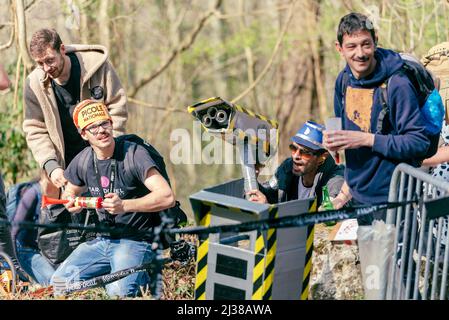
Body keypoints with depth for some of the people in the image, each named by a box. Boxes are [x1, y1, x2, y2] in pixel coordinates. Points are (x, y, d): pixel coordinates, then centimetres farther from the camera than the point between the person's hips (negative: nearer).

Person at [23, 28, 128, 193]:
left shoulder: (97, 64, -11)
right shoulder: (34, 84, -7)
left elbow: (117, 108, -4)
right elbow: (35, 131, -3)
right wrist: (51, 165, -16)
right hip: (68, 164, 1)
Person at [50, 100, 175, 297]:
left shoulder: (134, 154, -15)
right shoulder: (82, 161, 3)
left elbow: (167, 197, -24)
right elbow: (69, 192, 23)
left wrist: (124, 205, -34)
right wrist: (72, 202, -3)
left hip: (136, 241, -6)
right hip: (102, 241, 6)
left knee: (119, 292, -29)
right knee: (59, 282, -9)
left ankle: (143, 277, 4)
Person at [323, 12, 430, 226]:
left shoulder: (397, 85, -19)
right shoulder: (344, 80, 4)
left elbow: (419, 144, -21)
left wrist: (367, 139, -25)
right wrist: (333, 139, -2)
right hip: (358, 196, 7)